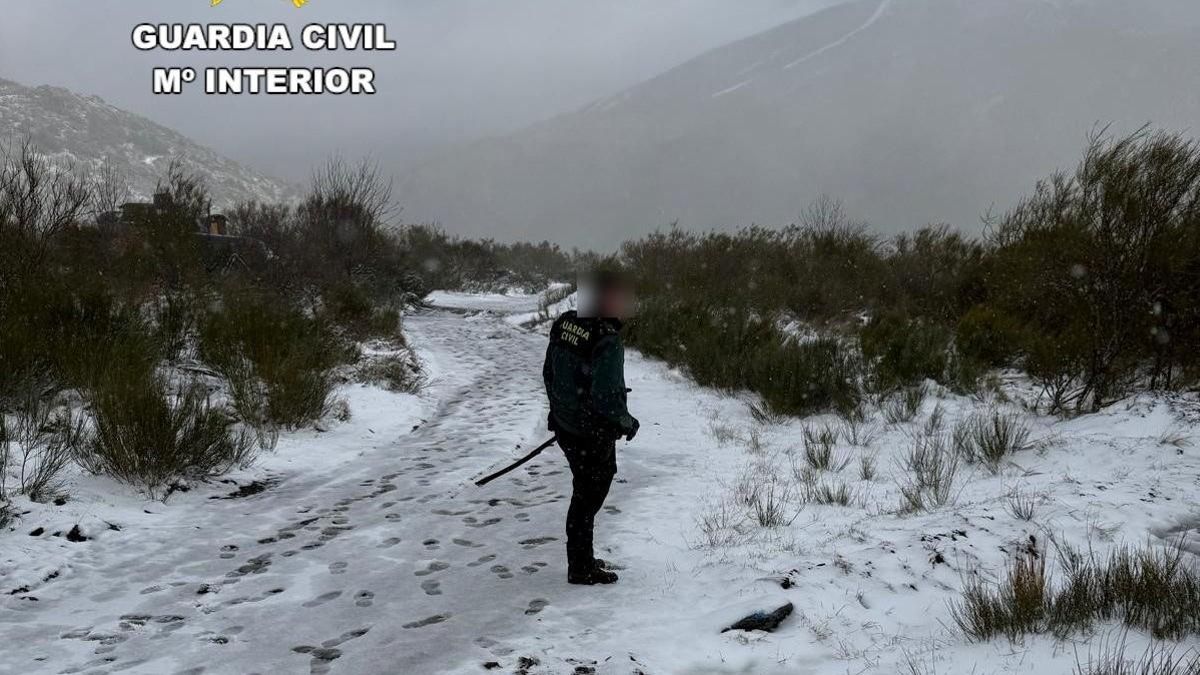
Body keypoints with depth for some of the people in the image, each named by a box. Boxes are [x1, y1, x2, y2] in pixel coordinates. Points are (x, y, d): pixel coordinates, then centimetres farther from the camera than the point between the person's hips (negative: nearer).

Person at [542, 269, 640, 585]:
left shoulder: (565, 323, -3)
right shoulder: (607, 341, -27)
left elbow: (549, 372, 9)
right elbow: (607, 399, -26)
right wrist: (627, 423, -8)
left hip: (565, 426, 8)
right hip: (594, 436, -8)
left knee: (585, 492, 23)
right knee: (589, 497, 8)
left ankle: (581, 559, 38)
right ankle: (581, 569, 22)